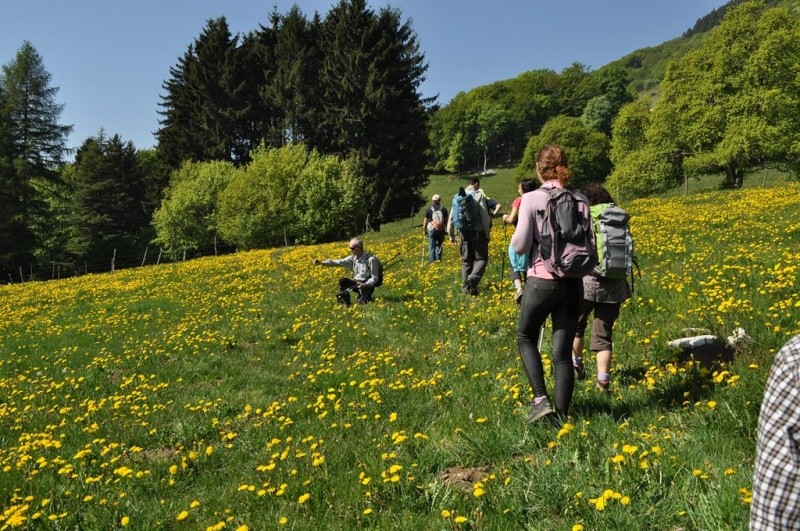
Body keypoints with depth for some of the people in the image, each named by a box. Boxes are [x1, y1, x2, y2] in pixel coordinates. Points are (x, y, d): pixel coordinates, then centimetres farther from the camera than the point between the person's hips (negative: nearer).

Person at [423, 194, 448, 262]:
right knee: (439, 245, 16)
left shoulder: (429, 210, -2)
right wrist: (446, 229, 15)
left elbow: (425, 221, 0)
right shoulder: (443, 209, 1)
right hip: (441, 230, 1)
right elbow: (446, 221, 3)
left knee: (432, 247, 4)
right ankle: (438, 259, 13)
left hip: (432, 230, -1)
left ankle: (432, 261, 4)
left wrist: (424, 230, 11)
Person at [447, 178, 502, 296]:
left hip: (464, 232, 4)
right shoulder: (480, 196, -2)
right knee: (481, 259, 0)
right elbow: (498, 205, -11)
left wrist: (451, 235, 15)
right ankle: (472, 279, -24)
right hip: (478, 231, -4)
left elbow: (451, 217, 9)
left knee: (466, 260, 13)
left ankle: (465, 287, 11)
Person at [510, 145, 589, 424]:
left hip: (541, 281, -3)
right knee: (562, 353, 9)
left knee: (526, 338, 19)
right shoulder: (580, 201, 3)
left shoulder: (531, 199, -7)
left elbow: (520, 246, -10)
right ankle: (561, 415, 10)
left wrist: (516, 236, 11)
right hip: (572, 284, 3)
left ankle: (540, 399, 5)